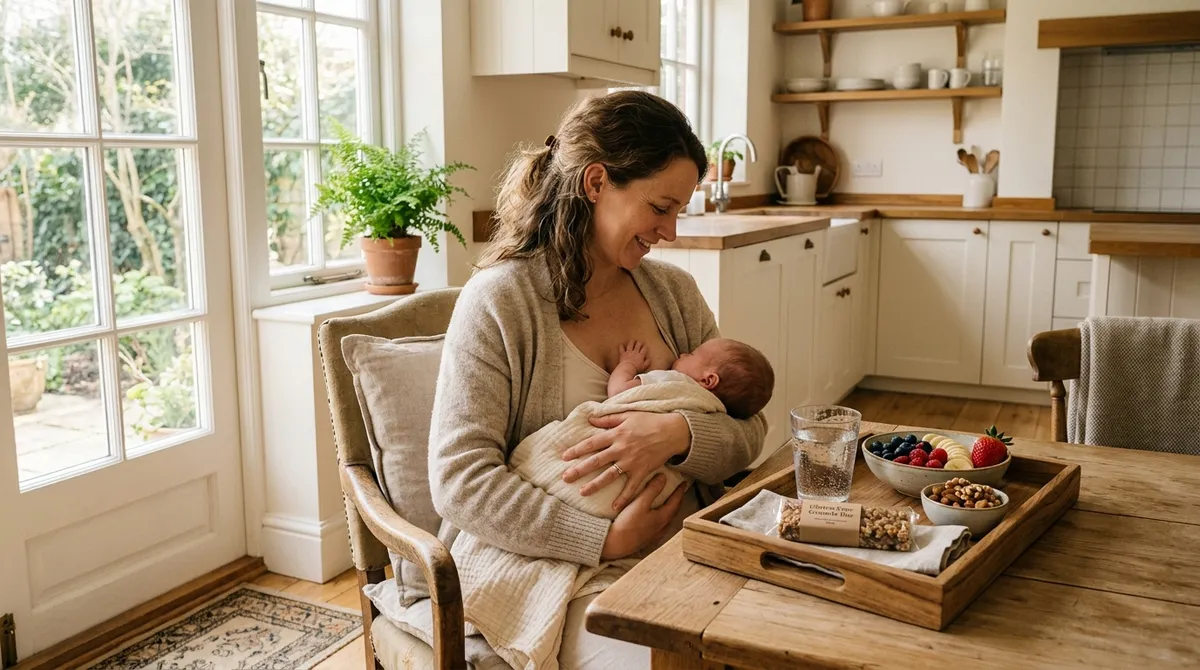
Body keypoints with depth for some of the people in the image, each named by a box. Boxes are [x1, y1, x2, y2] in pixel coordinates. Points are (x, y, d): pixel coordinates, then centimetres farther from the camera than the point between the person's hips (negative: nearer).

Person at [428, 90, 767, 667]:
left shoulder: (675, 292, 9)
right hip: (570, 569, -5)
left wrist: (679, 435, -18)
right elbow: (459, 480, -13)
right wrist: (608, 541, -20)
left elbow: (747, 433, 6)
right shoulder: (498, 300, -7)